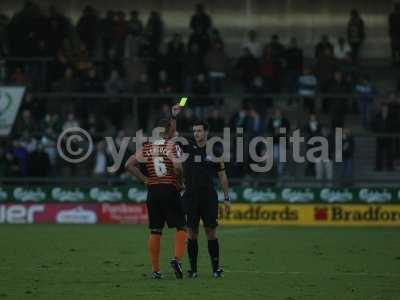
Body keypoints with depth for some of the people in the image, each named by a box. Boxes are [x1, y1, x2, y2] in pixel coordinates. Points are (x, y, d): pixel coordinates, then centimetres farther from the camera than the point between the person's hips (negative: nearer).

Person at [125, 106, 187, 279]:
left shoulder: (147, 147, 7)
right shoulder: (172, 146, -7)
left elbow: (129, 165, 3)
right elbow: (177, 167, -21)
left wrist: (145, 180, 6)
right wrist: (178, 182, -2)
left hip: (153, 191, 4)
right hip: (170, 190, -4)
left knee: (155, 231, 7)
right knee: (181, 227, 6)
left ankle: (155, 270, 7)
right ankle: (177, 259, -13)